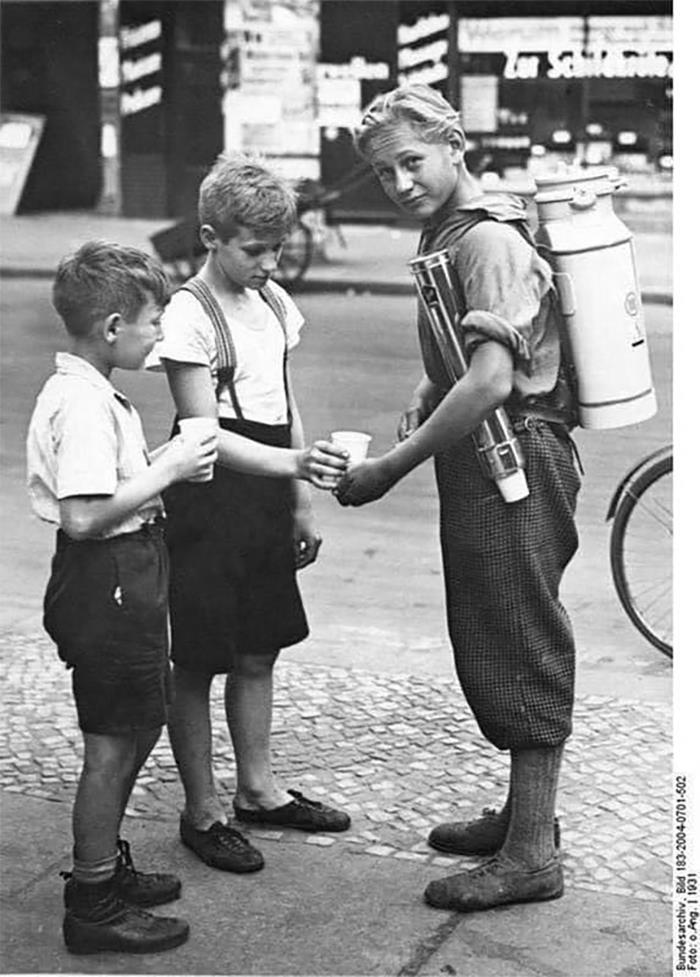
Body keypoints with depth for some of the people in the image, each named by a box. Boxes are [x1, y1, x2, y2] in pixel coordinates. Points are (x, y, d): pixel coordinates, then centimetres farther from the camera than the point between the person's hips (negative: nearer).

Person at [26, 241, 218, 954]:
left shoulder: (81, 392, 11)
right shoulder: (84, 404, -22)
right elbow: (83, 517, -28)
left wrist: (162, 460, 6)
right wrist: (167, 472, -20)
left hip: (120, 580, 11)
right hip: (107, 581, -11)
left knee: (136, 728, 21)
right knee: (112, 743, 1)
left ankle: (105, 865, 37)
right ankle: (93, 904, 14)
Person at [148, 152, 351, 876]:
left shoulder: (274, 303, 9)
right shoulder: (190, 315, -14)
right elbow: (206, 433, -21)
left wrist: (301, 501, 14)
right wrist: (295, 463, -34)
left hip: (267, 498, 7)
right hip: (209, 500, -7)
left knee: (259, 652, 16)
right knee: (196, 662, 3)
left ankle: (258, 790, 31)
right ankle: (201, 812, 15)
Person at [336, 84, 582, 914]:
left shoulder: (488, 240, -18)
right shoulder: (446, 233, 15)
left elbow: (491, 383, -28)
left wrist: (390, 467, -24)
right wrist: (419, 405, 5)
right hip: (485, 463, 10)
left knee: (519, 649, -4)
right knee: (491, 646, 17)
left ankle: (532, 853, 6)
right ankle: (525, 812, 31)